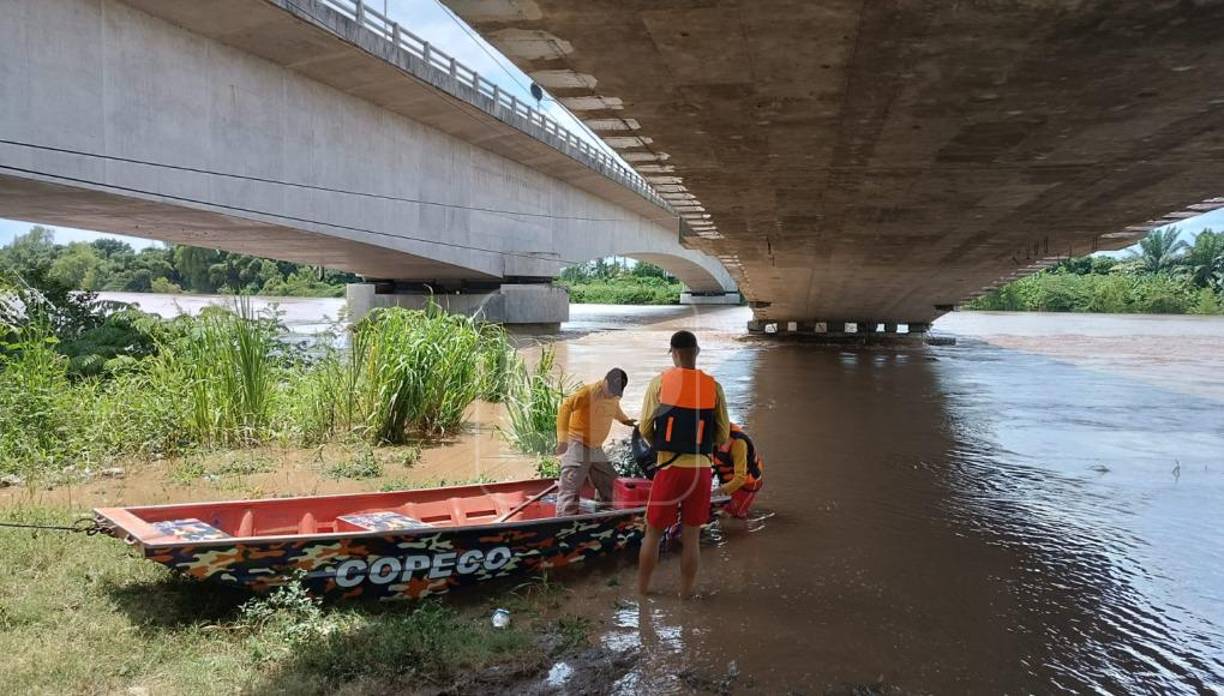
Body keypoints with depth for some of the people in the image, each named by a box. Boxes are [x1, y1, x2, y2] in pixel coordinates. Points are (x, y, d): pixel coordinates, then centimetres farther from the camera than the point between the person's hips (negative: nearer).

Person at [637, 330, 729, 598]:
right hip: (701, 469, 1)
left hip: (669, 468, -1)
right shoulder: (713, 387, 0)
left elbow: (645, 429, -1)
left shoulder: (659, 383, -4)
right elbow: (723, 435, 5)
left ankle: (642, 590, 22)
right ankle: (686, 593, 18)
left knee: (653, 534, 12)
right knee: (691, 537, 11)